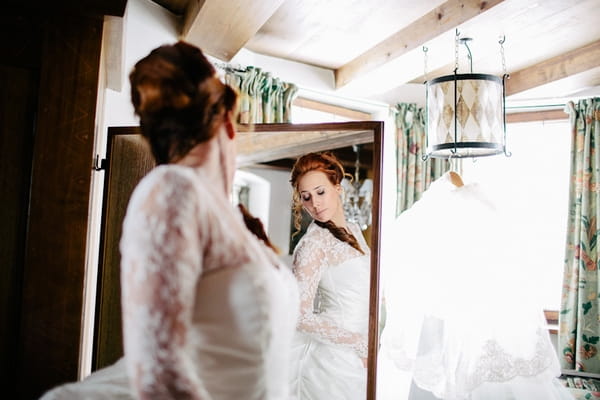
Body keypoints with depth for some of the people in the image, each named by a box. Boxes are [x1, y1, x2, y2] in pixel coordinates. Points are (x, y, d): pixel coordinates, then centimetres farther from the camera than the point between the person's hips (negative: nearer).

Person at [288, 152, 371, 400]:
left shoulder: (353, 230, 6)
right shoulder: (313, 243, -17)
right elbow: (300, 316, -20)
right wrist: (359, 343, -17)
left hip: (360, 357, 7)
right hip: (335, 358, -7)